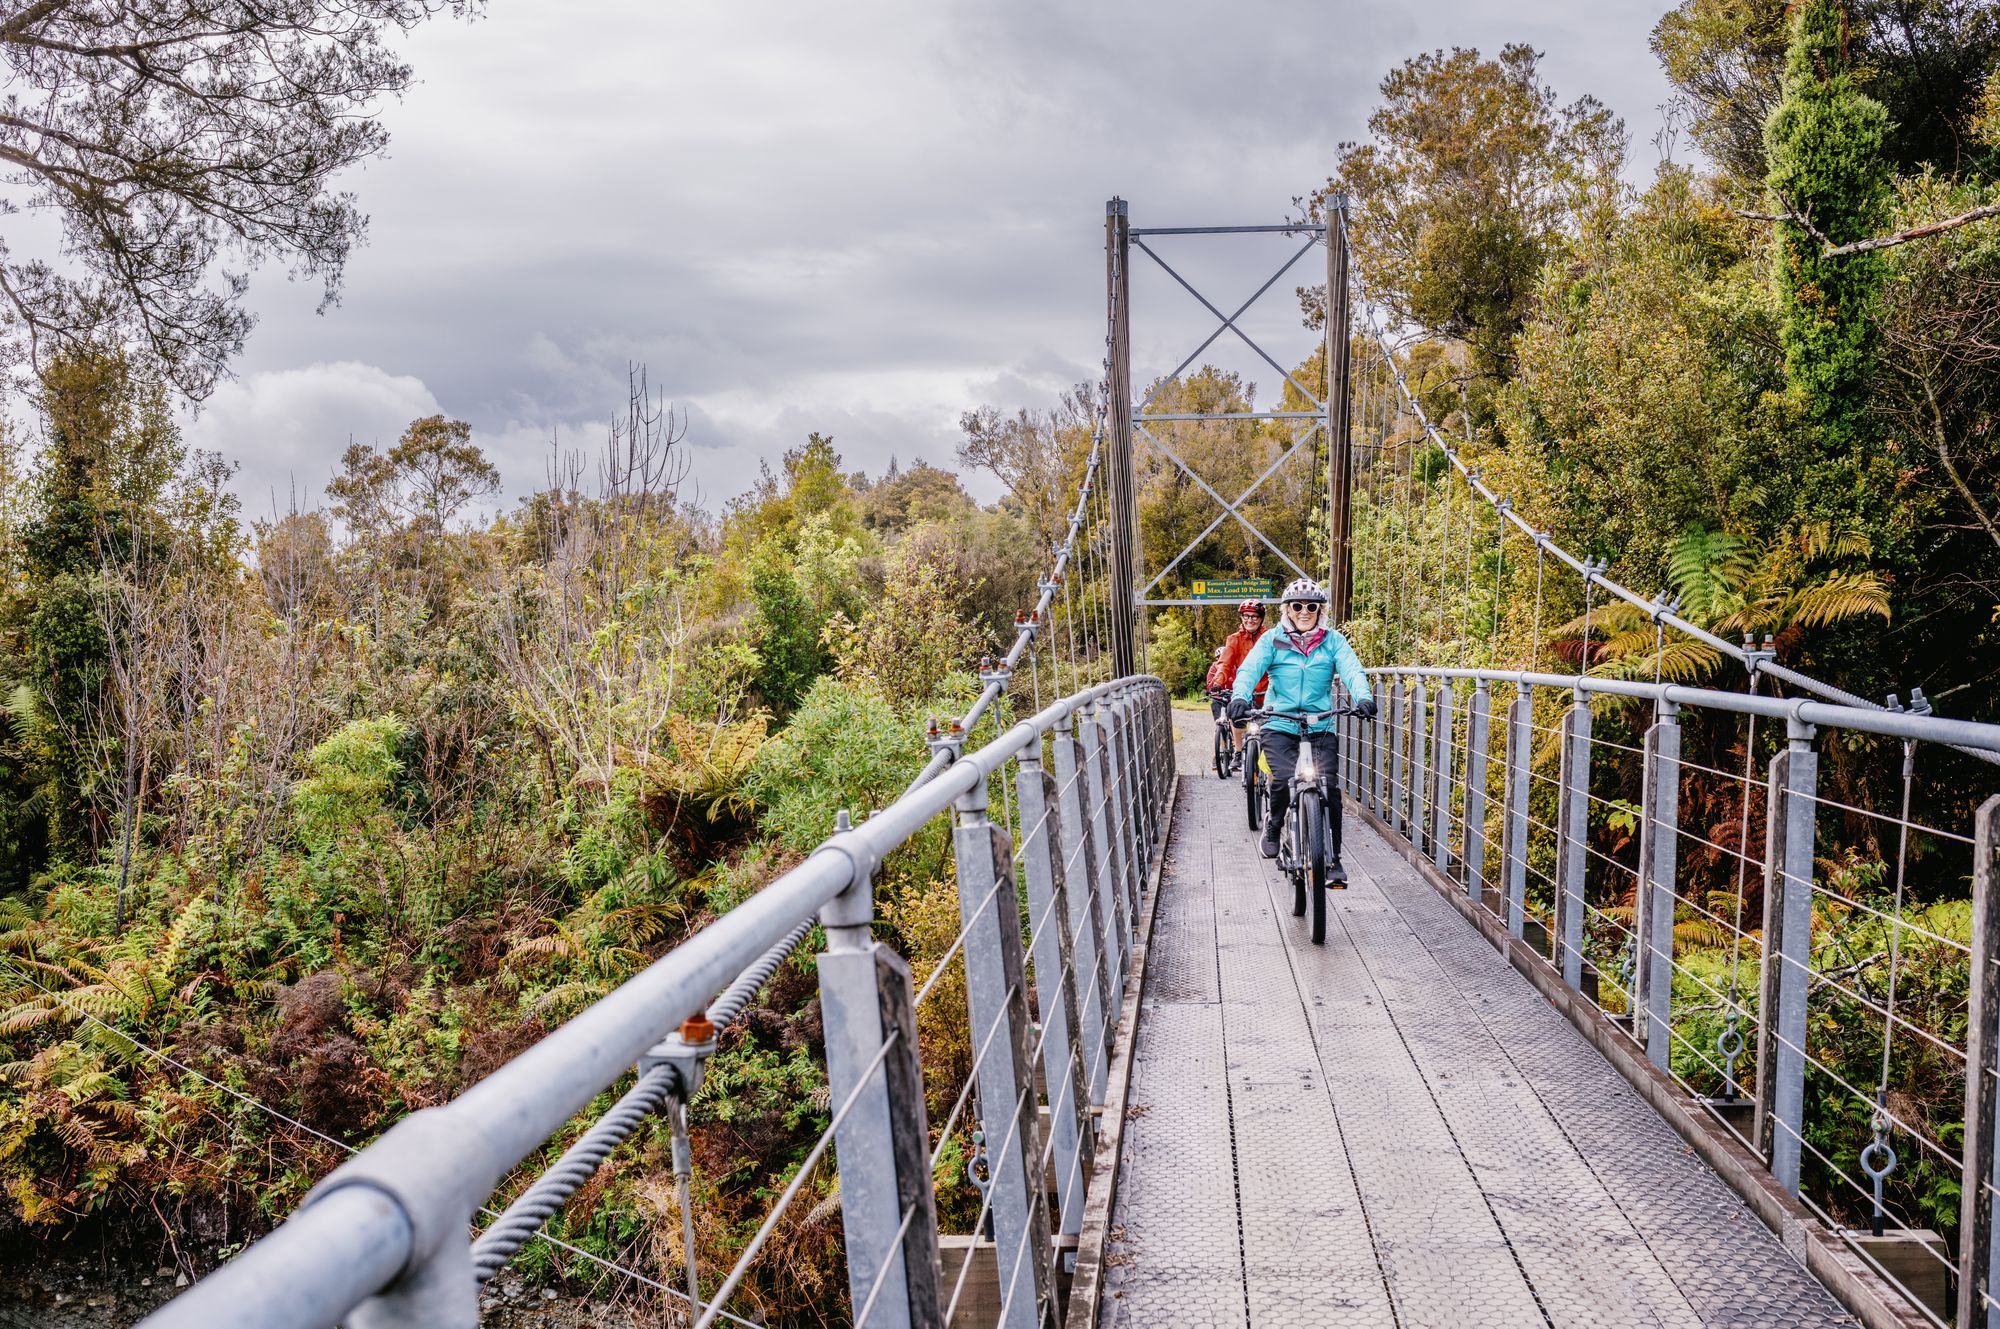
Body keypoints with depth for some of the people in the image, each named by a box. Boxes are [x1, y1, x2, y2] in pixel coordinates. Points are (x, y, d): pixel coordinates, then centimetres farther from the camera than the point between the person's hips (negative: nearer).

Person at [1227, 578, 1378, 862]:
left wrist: (1363, 696, -30)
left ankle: (1332, 856, 6)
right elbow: (1250, 668, -10)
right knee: (1284, 781, -20)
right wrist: (1239, 697, -31)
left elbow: (1352, 670, -9)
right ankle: (1273, 828, 12)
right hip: (1279, 725, -1)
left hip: (1320, 727, 1)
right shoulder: (1272, 639, 3)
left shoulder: (1333, 641, 6)